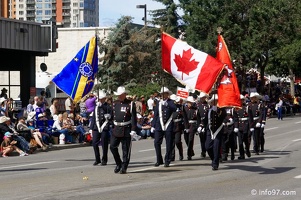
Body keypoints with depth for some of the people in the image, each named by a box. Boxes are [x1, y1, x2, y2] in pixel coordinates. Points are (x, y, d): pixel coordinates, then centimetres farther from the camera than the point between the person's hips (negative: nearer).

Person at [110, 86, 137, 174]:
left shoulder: (130, 104, -4)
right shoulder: (114, 103, 10)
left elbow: (133, 118, -8)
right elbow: (111, 115, 19)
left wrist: (133, 130, -14)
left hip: (126, 130, -4)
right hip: (116, 129, 5)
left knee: (126, 149, 0)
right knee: (112, 146, -2)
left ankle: (124, 167, 9)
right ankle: (118, 164, 16)